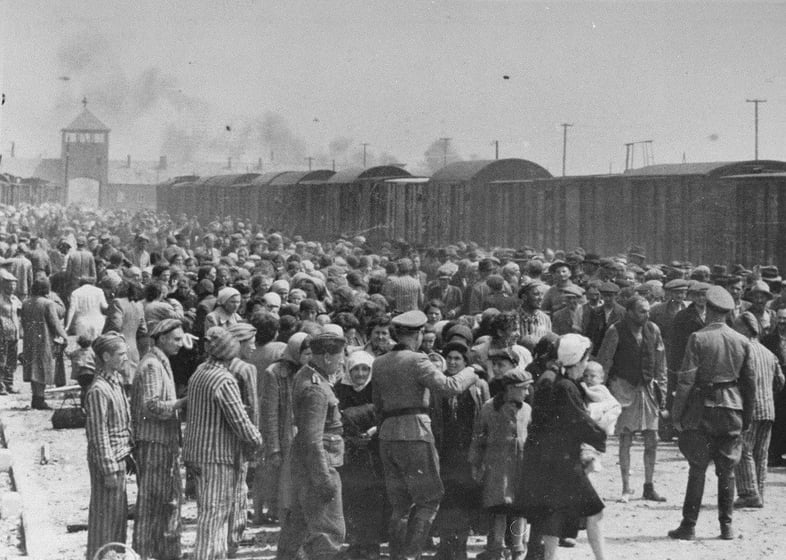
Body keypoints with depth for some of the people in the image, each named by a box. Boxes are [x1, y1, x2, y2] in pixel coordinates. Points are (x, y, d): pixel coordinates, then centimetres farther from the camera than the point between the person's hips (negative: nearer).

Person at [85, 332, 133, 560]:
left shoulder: (116, 383, 9)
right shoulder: (99, 390, -20)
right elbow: (99, 434, -19)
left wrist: (129, 455, 17)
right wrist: (109, 470, -19)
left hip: (119, 458, 9)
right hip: (107, 460, -9)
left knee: (119, 513, 18)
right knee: (106, 514, 1)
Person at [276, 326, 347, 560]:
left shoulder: (305, 375, 8)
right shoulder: (316, 389, -22)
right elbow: (313, 440, -25)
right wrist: (325, 480, -24)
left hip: (302, 462, 10)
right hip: (318, 463, -10)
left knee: (297, 522, 23)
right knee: (328, 531, -6)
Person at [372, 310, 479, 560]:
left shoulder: (379, 364, 12)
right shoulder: (416, 361, -10)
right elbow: (449, 385, -16)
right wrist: (469, 373, 1)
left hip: (387, 435, 7)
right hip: (415, 433, -7)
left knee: (399, 503, 14)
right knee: (428, 499, 2)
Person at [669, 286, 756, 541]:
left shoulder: (698, 338, -10)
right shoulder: (742, 341, 3)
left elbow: (686, 379, -12)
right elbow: (750, 382, 8)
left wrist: (676, 413, -5)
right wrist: (747, 415, 16)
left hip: (703, 408, -3)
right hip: (732, 409, 3)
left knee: (697, 469, 3)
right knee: (727, 470, 9)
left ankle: (689, 526, 4)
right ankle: (726, 526, 11)